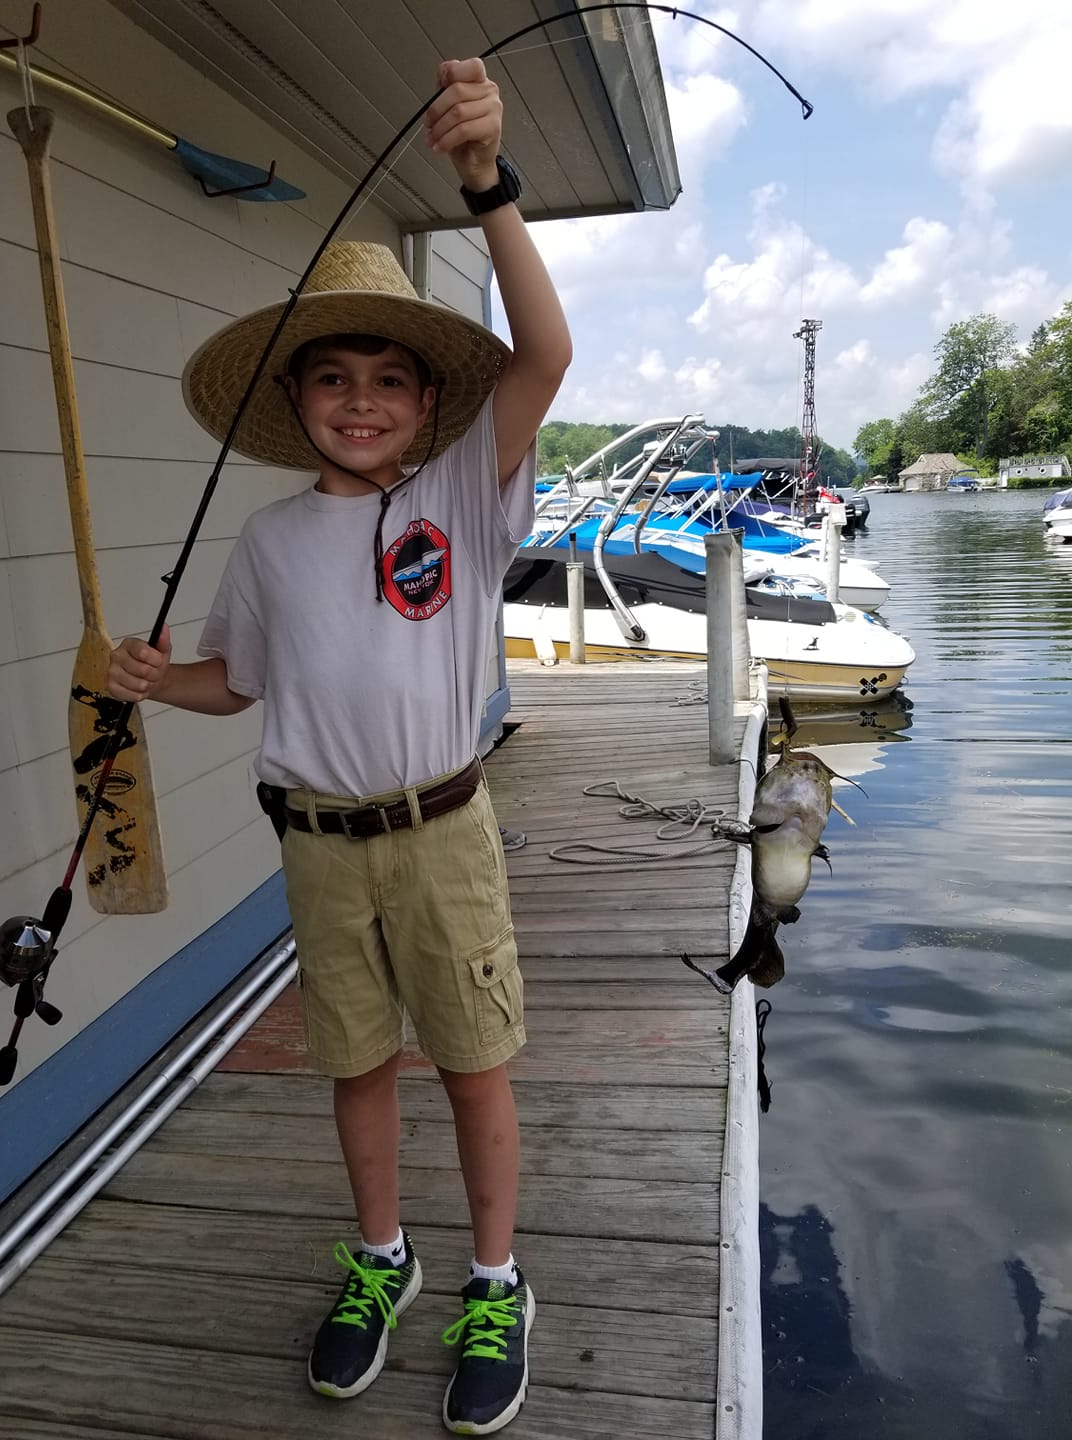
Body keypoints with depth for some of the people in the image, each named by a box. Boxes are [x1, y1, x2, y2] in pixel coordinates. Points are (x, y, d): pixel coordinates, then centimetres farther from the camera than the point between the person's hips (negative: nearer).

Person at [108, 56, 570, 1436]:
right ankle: (379, 1260, 42)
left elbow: (544, 356, -19)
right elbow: (235, 678, 12)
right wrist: (159, 680, -8)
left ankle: (495, 1287, 31)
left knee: (473, 1063, 9)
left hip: (441, 830, -2)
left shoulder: (461, 496, -6)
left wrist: (487, 182, -27)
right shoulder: (268, 538, 3)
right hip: (319, 843, 3)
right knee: (358, 1061, 18)